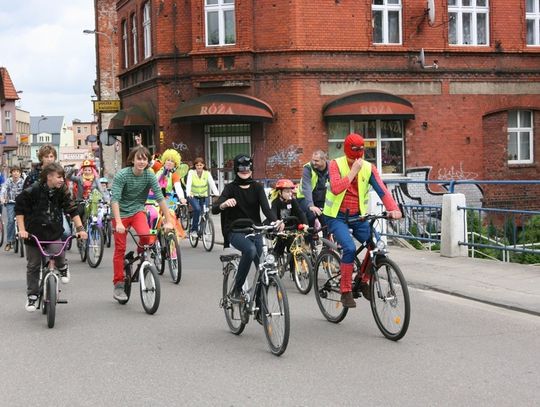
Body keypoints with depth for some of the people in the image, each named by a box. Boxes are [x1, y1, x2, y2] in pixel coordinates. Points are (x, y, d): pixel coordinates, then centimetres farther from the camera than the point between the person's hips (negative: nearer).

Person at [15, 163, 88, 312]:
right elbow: (19, 209, -6)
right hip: (34, 233, -1)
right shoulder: (33, 191, -15)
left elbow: (72, 210, -3)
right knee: (33, 266, 5)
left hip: (54, 233, 1)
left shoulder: (62, 191, -6)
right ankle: (31, 296, 20)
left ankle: (63, 268, 8)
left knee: (57, 252, -26)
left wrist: (80, 228, -12)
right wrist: (21, 229, -13)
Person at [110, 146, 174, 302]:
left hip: (137, 211, 2)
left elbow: (160, 198, -14)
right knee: (120, 248, -3)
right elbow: (115, 199, -25)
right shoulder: (121, 175, -19)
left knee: (145, 234, -27)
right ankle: (118, 286, 8)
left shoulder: (149, 176, -11)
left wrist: (168, 221, -21)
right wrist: (118, 223, -36)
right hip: (121, 213, -2)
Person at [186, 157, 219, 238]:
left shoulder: (207, 173, -5)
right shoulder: (191, 172, -9)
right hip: (193, 196, -2)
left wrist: (216, 193, -33)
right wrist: (188, 193, -40)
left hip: (204, 196, 2)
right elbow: (188, 183, -21)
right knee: (197, 209, -26)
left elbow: (212, 184, -16)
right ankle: (194, 229, -12)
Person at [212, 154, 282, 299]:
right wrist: (224, 204, -40)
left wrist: (275, 221, -32)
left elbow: (266, 207, -11)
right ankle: (237, 288, -20)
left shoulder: (257, 187, 5)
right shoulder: (230, 188, -1)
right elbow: (214, 209, -16)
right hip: (235, 231, -3)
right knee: (250, 250, -33)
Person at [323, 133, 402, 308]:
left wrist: (393, 209, -30)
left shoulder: (368, 168, -2)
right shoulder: (336, 165, -9)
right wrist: (353, 171, -26)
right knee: (350, 248, -27)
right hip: (337, 216, -4)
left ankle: (365, 281, 10)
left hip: (358, 217, 4)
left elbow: (381, 190, -14)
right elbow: (335, 188, -25)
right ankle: (346, 292, -13)